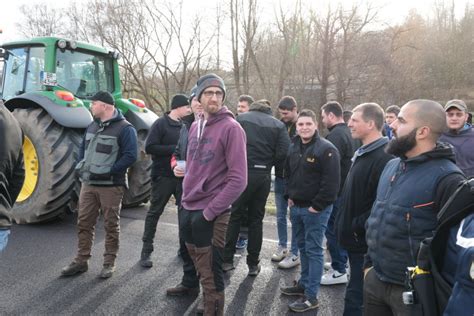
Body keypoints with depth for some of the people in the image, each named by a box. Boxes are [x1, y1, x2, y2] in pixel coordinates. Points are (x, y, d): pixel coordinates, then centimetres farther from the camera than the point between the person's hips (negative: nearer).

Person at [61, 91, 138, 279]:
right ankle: (81, 261, 24)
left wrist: (109, 171, -22)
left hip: (111, 185, -7)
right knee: (84, 223, 11)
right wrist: (81, 165, 5)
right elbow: (83, 148, 24)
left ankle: (109, 263, 17)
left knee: (111, 225, 4)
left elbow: (130, 156, -17)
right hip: (88, 183, 7)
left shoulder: (124, 128, -11)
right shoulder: (92, 126, 14)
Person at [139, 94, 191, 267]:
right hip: (163, 177, -5)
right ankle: (146, 251, 16)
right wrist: (174, 149, -19)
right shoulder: (161, 124, -7)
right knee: (154, 213, 5)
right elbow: (150, 147, -15)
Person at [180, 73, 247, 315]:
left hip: (211, 215, -7)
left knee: (210, 276, 4)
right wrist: (187, 196, 12)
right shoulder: (195, 127, 10)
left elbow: (238, 180, -19)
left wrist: (209, 211, -18)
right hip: (188, 209, 7)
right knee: (198, 265, 23)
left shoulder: (231, 128, -13)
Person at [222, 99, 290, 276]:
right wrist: (268, 163, 11)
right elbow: (283, 152, -5)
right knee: (256, 219, 12)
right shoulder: (278, 125, 7)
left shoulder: (241, 119, 4)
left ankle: (227, 259, 14)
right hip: (264, 175, 2)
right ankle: (253, 264, 18)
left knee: (234, 215, 10)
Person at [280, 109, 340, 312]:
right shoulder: (294, 147, 10)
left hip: (315, 209, -7)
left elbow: (332, 183, -18)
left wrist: (317, 206, -17)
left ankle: (311, 296, 6)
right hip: (296, 207, 7)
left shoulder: (326, 149, -14)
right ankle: (304, 283, 32)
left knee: (313, 251, -1)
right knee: (303, 248, 18)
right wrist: (289, 196, 10)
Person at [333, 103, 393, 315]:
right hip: (355, 238, 10)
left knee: (356, 297, 0)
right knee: (358, 293, 23)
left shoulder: (383, 158, -21)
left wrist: (357, 226, -19)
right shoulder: (363, 153, 12)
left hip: (365, 241, -10)